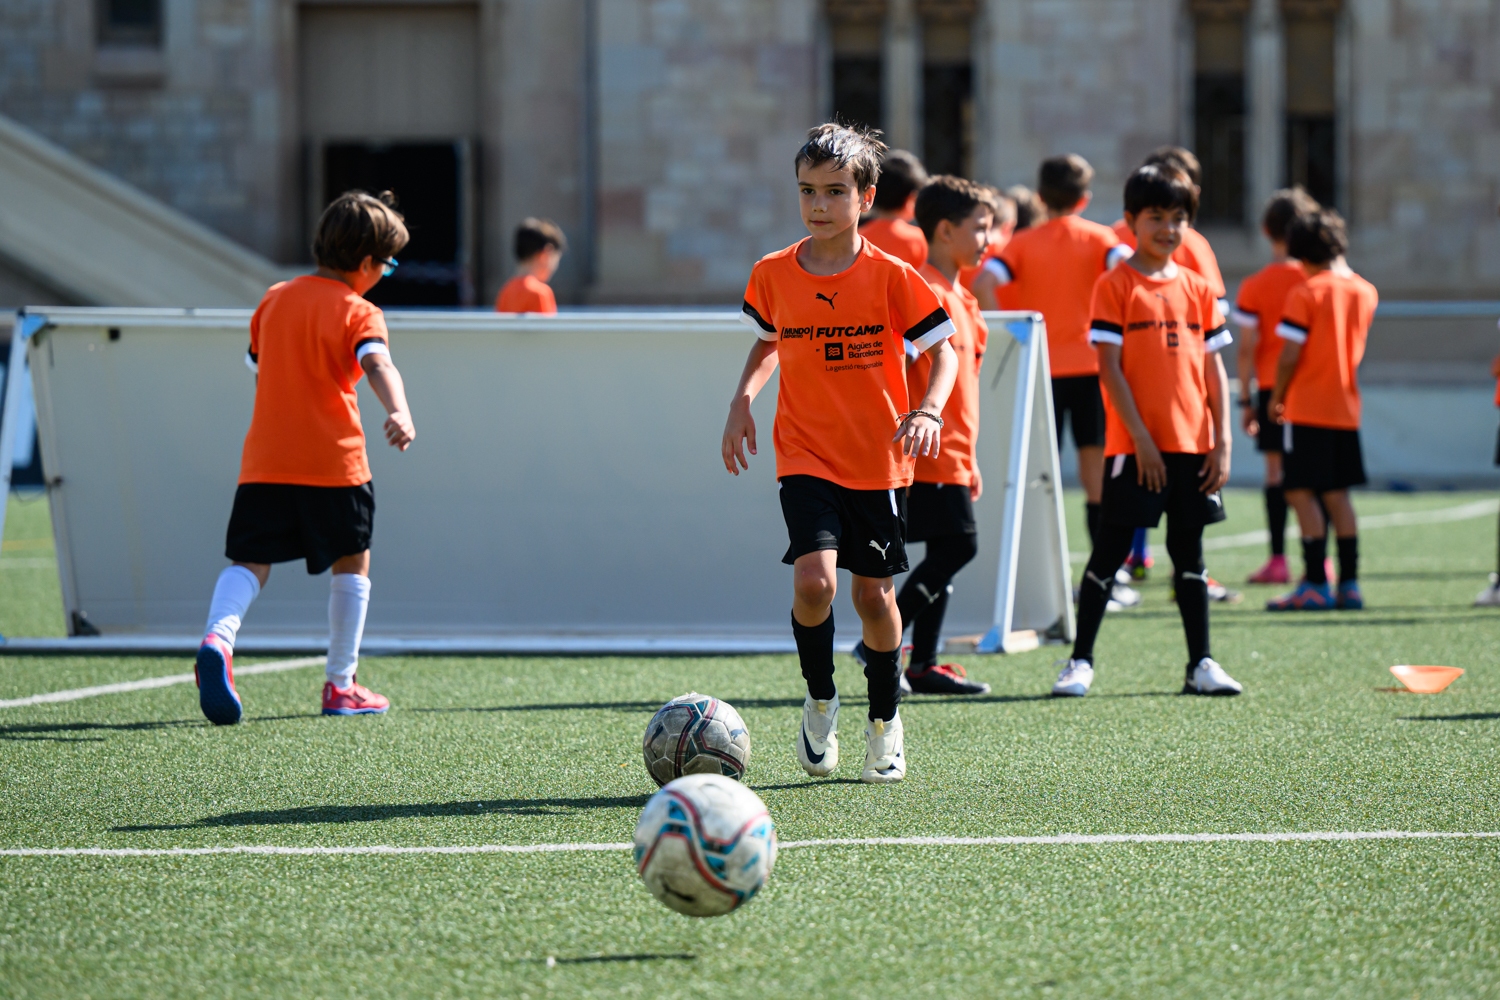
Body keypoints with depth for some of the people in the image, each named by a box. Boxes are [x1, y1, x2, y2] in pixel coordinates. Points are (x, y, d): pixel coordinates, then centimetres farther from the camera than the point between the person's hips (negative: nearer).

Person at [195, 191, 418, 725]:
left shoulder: (274, 300, 13)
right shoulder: (359, 312, -4)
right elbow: (378, 364, -24)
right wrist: (399, 411, -41)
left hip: (264, 460, 4)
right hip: (333, 461, -4)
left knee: (249, 561, -1)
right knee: (351, 563, 13)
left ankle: (218, 637, -31)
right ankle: (341, 684, 17)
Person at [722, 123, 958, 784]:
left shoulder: (891, 277, -8)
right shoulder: (773, 275, 0)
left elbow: (943, 350, -3)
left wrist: (928, 411, -20)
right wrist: (743, 401, 4)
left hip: (879, 460, 0)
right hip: (805, 456, 1)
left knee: (873, 592, 7)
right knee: (814, 578, -20)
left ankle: (885, 720, 30)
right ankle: (820, 701, 6)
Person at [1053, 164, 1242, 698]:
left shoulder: (1197, 289, 10)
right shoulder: (1115, 287, -4)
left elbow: (1213, 369, 11)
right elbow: (1109, 367, -8)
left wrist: (1221, 442, 3)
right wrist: (1141, 438, -14)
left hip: (1192, 444, 4)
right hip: (1134, 445, -4)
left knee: (1189, 549, 9)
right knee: (1110, 550, -2)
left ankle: (1201, 664, 12)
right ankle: (1080, 661, 3)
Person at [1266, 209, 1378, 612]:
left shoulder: (1304, 294, -12)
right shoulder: (1365, 292, 6)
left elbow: (1290, 355, -15)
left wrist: (1277, 398, 0)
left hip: (1307, 408, -6)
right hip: (1347, 408, 6)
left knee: (1301, 492, -3)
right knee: (1337, 495, 12)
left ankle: (1316, 585, -7)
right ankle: (1349, 583, 11)